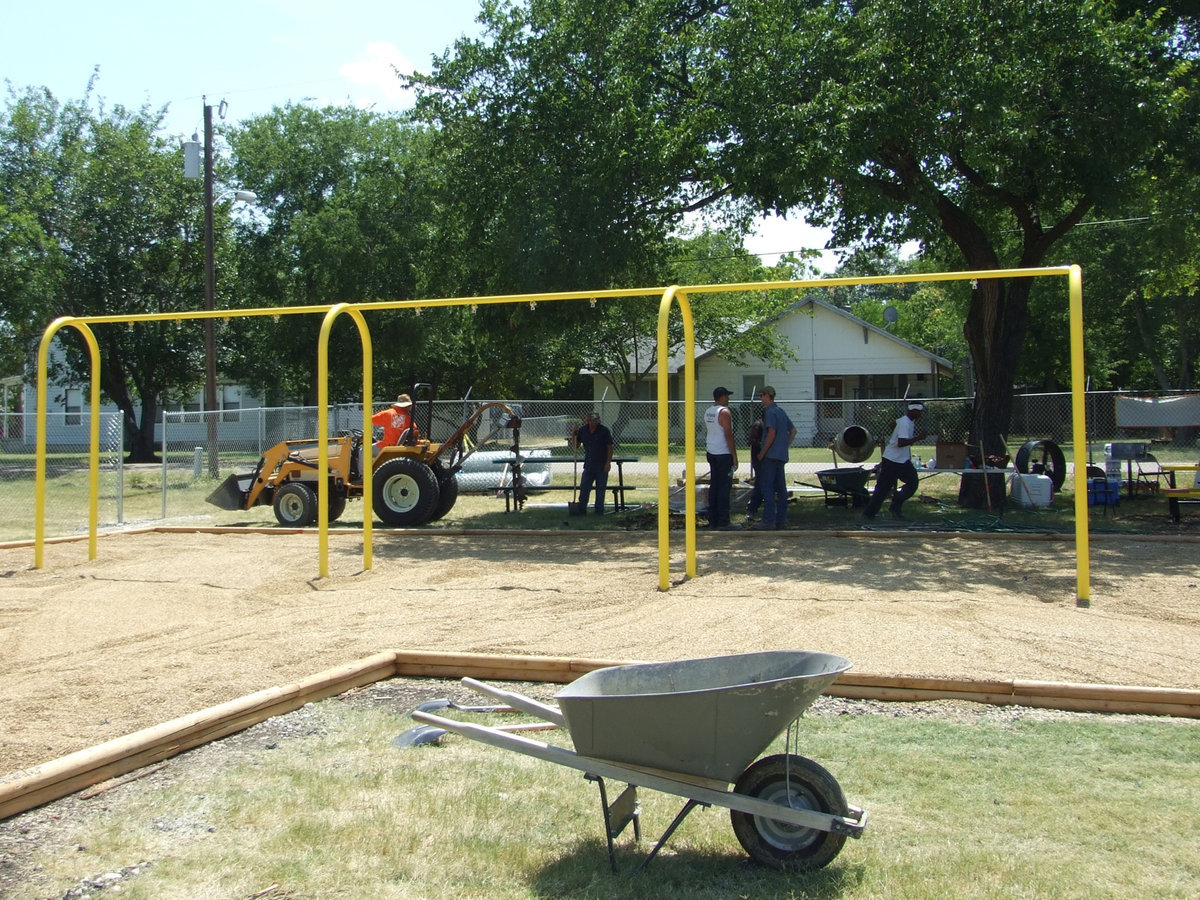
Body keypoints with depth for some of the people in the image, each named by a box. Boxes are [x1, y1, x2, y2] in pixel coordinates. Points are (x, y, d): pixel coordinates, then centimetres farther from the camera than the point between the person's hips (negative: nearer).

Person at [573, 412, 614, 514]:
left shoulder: (604, 431, -9)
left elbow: (610, 448, -7)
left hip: (601, 467, -3)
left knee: (600, 490, 4)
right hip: (588, 465, 3)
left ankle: (599, 511, 13)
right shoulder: (582, 430, 1)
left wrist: (608, 462, -14)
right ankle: (581, 510, 12)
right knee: (584, 489, 4)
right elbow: (576, 446, 10)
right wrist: (574, 434, -5)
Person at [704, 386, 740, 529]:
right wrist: (734, 456, -13)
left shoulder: (708, 411, 12)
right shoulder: (724, 412, -13)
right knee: (724, 487, -5)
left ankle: (713, 520, 13)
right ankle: (723, 521, -5)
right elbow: (728, 435, -16)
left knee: (714, 485, 11)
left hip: (711, 453, 8)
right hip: (724, 454, -8)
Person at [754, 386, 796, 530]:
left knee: (766, 487, -7)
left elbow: (771, 434, -20)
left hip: (770, 456, -9)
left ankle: (769, 520, -9)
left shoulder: (770, 412, -12)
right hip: (782, 456, 9)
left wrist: (761, 453, -14)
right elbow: (793, 430, 21)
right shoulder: (781, 411, 16)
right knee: (781, 488, 10)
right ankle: (781, 519, 13)